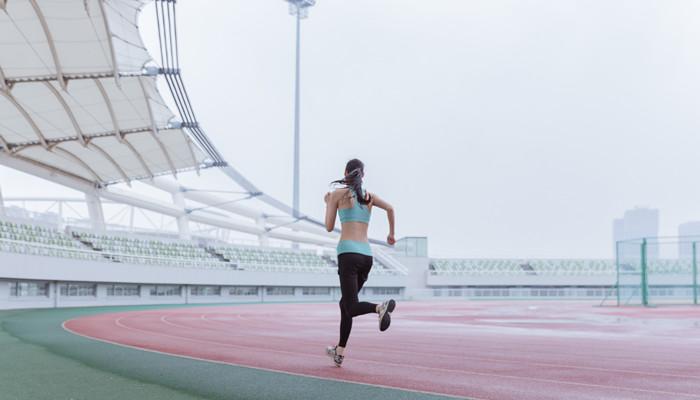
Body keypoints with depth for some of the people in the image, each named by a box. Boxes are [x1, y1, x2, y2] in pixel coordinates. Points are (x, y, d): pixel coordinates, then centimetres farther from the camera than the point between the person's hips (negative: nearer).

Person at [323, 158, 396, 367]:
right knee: (345, 303, 19)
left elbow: (329, 227, 6)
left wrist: (328, 204, 21)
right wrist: (391, 234, 11)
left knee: (351, 308, -9)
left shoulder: (338, 193, 5)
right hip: (366, 255, 5)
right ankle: (340, 352, 21)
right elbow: (390, 208, -2)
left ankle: (380, 307, -40)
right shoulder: (369, 196, 14)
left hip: (348, 253, -5)